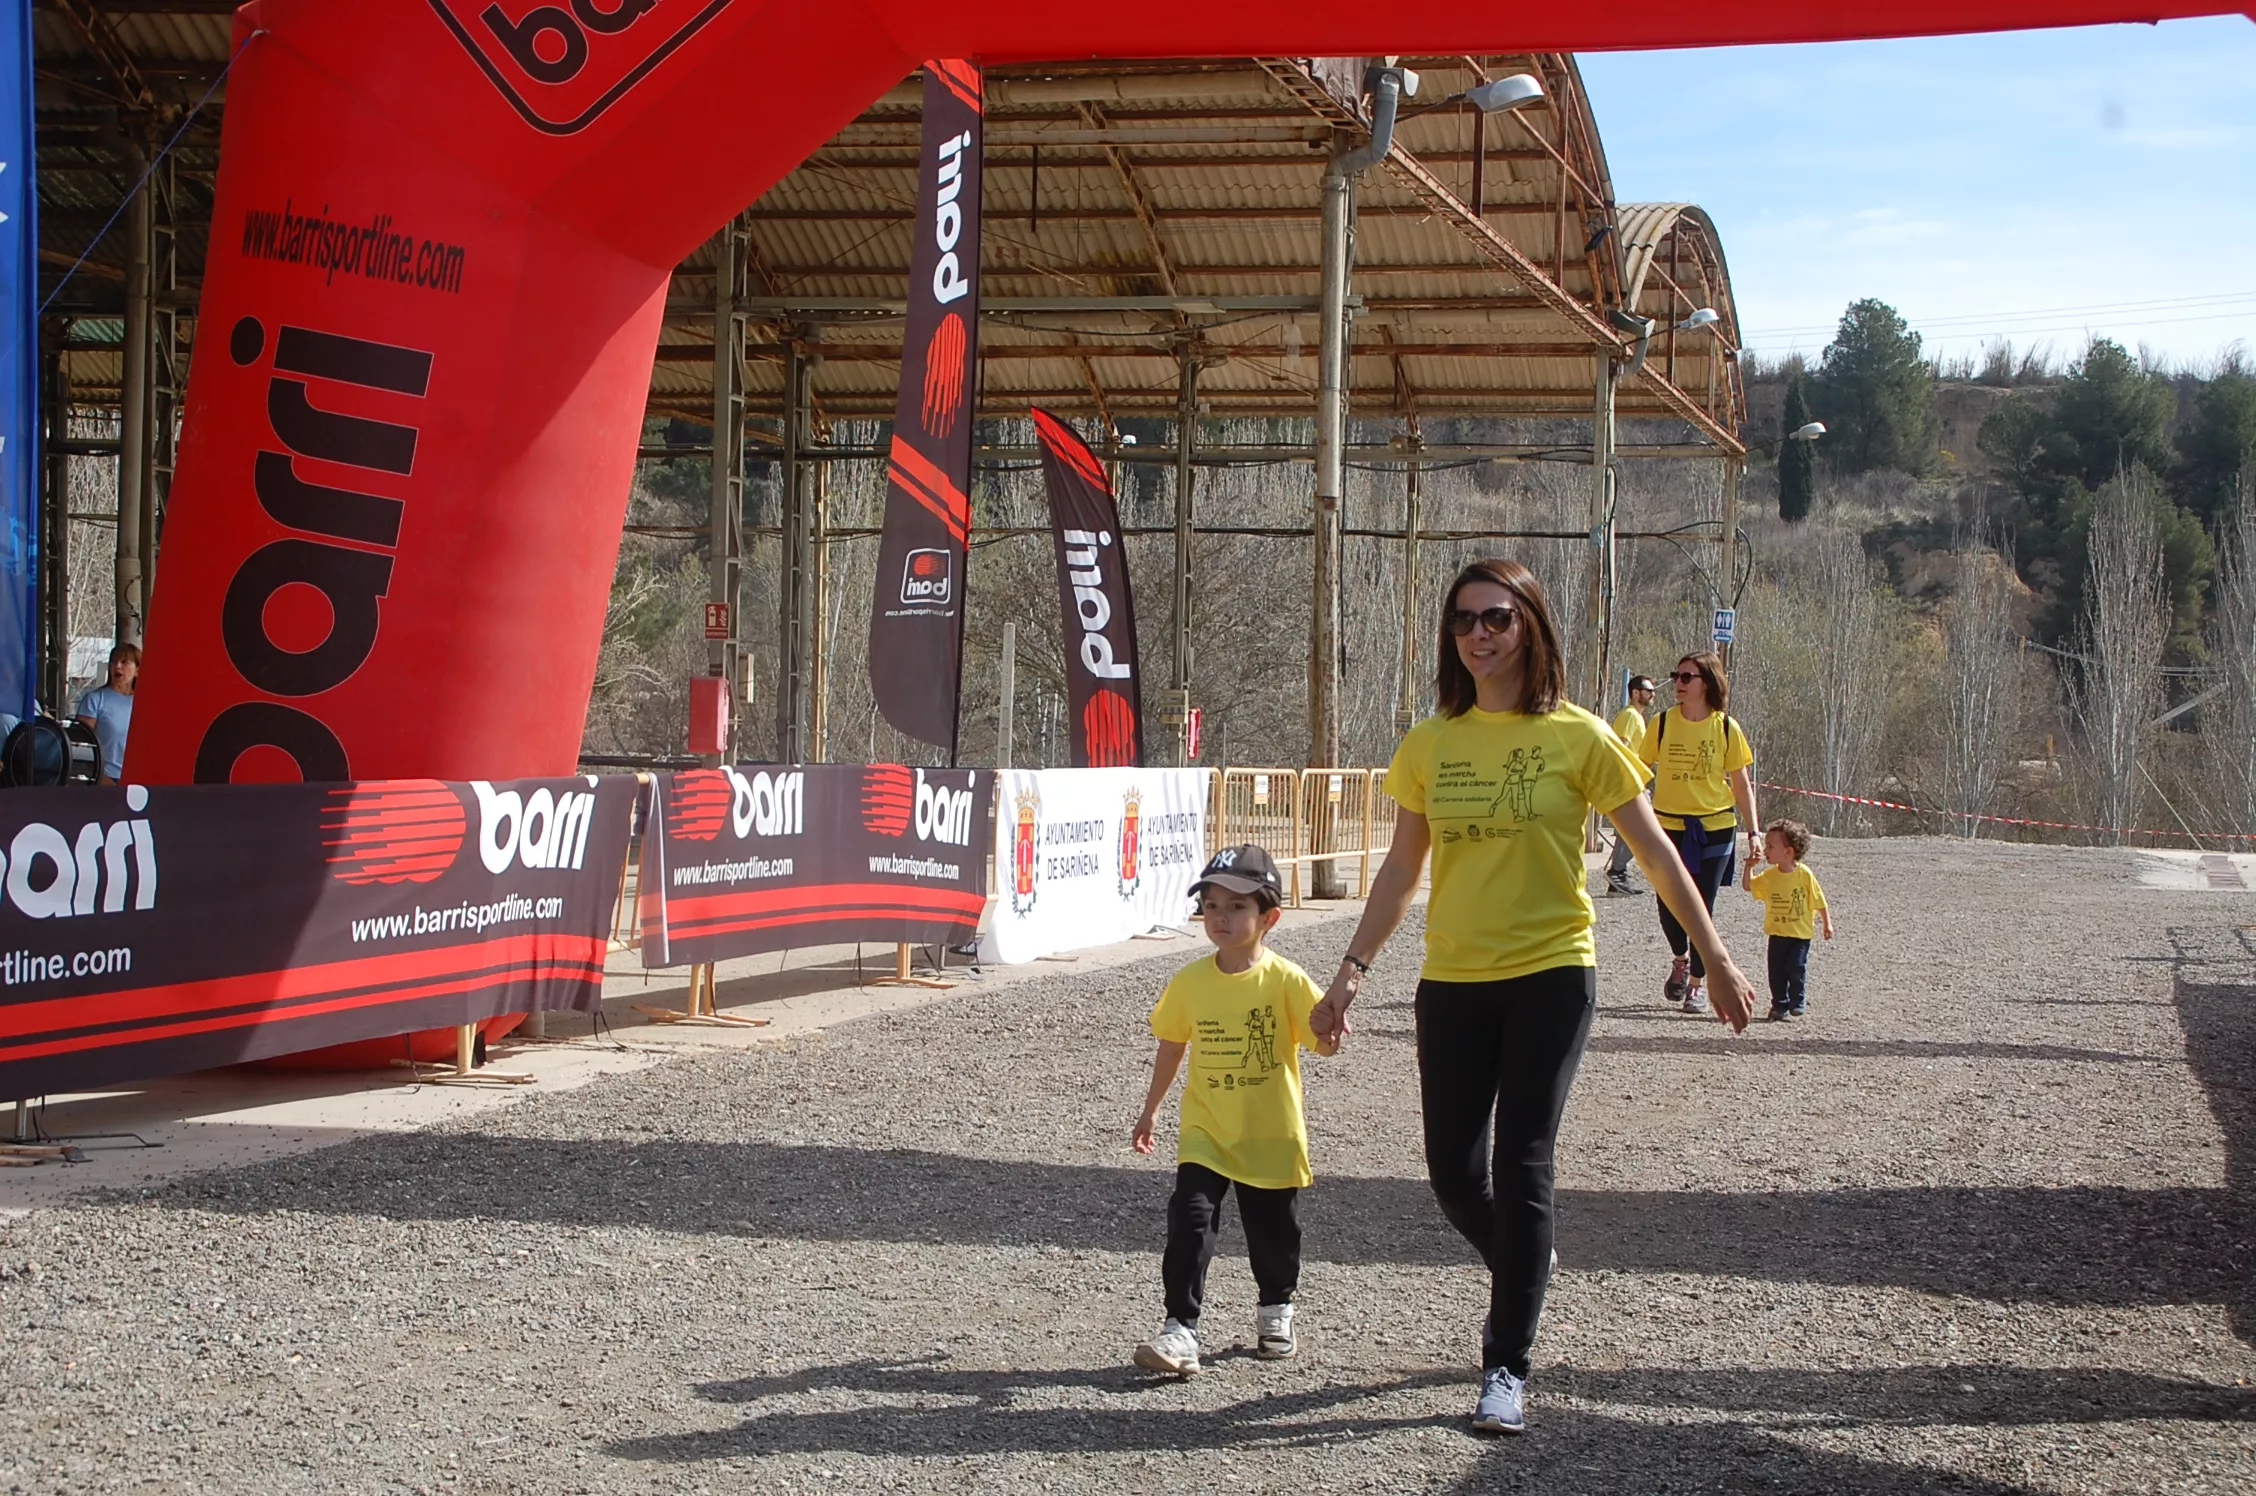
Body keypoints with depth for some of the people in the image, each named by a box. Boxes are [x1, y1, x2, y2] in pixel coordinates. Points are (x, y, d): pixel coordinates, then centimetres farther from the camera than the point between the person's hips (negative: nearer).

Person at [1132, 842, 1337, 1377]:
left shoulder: (1286, 980, -11)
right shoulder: (1190, 982, -2)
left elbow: (1323, 1043, -12)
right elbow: (1172, 1047, 11)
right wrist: (1151, 1110, 18)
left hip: (1271, 1136, -1)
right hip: (1205, 1133, 1)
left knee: (1273, 1232, 13)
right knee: (1190, 1221, -14)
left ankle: (1276, 1309, 40)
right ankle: (1180, 1330, -14)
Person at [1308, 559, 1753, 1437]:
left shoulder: (1577, 738, -5)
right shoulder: (1429, 745, 4)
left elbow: (1655, 854, 1)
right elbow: (1402, 869, 11)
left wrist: (1717, 959, 2)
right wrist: (1352, 973, 7)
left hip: (1550, 976, -3)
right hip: (1452, 982, 4)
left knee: (1521, 1167, -8)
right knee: (1453, 1174, 5)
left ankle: (1507, 1369, 2)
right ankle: (1525, 1272, 37)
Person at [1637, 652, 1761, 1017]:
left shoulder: (1726, 728, -2)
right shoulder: (1662, 724, 0)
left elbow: (1741, 783, 4)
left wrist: (1753, 832, 0)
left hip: (1714, 828, -1)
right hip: (1669, 827, 1)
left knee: (1701, 909, -1)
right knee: (1668, 905, 0)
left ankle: (1697, 983, 14)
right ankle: (1680, 960, 32)